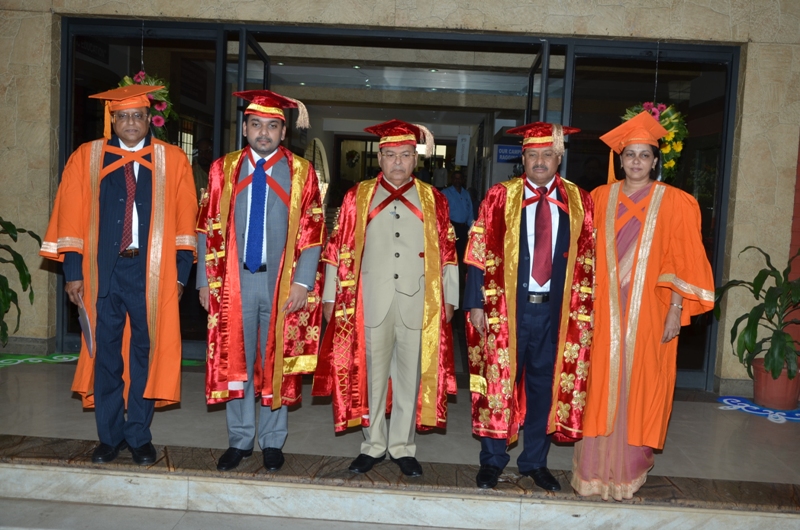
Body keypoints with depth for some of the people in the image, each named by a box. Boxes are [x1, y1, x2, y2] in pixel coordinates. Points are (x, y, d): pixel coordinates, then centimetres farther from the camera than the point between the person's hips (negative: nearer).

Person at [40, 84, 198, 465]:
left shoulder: (173, 161, 3)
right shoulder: (87, 158, 5)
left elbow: (184, 220, 3)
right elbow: (71, 217, 5)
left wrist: (180, 273, -2)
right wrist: (73, 272, 0)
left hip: (152, 272, -1)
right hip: (103, 270, 1)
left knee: (146, 353, 6)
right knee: (105, 353, 7)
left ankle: (139, 437, 20)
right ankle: (109, 436, 22)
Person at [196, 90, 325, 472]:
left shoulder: (301, 173, 1)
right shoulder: (223, 169, 6)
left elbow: (312, 232, -2)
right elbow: (208, 229, 5)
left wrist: (302, 281, -10)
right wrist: (206, 279, 0)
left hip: (282, 283, -1)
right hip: (234, 280, 2)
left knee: (276, 362, 7)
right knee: (234, 360, 8)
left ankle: (272, 442, 22)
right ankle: (239, 440, 23)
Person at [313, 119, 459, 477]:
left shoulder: (433, 200, 6)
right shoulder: (358, 196, 5)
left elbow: (447, 252, 6)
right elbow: (339, 249, 5)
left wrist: (449, 298, 3)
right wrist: (331, 296, 1)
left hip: (418, 302, 0)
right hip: (371, 301, 0)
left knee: (411, 374, 7)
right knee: (371, 373, 7)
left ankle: (402, 446, 21)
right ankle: (374, 445, 22)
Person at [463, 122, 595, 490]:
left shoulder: (579, 202, 5)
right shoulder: (500, 197, 0)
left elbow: (587, 261, 5)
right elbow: (480, 254, -3)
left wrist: (583, 308, -2)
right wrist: (476, 303, -8)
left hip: (556, 308, 2)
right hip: (508, 305, -2)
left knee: (546, 383, 11)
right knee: (500, 380, 5)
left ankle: (535, 461, 27)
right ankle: (492, 460, 22)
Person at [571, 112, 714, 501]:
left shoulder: (675, 204, 1)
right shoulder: (601, 198, 6)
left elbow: (683, 262, -1)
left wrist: (677, 309, -8)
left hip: (649, 313, -1)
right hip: (606, 311, 1)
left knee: (638, 388, 5)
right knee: (601, 386, 4)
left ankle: (629, 468, 20)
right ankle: (596, 466, 17)